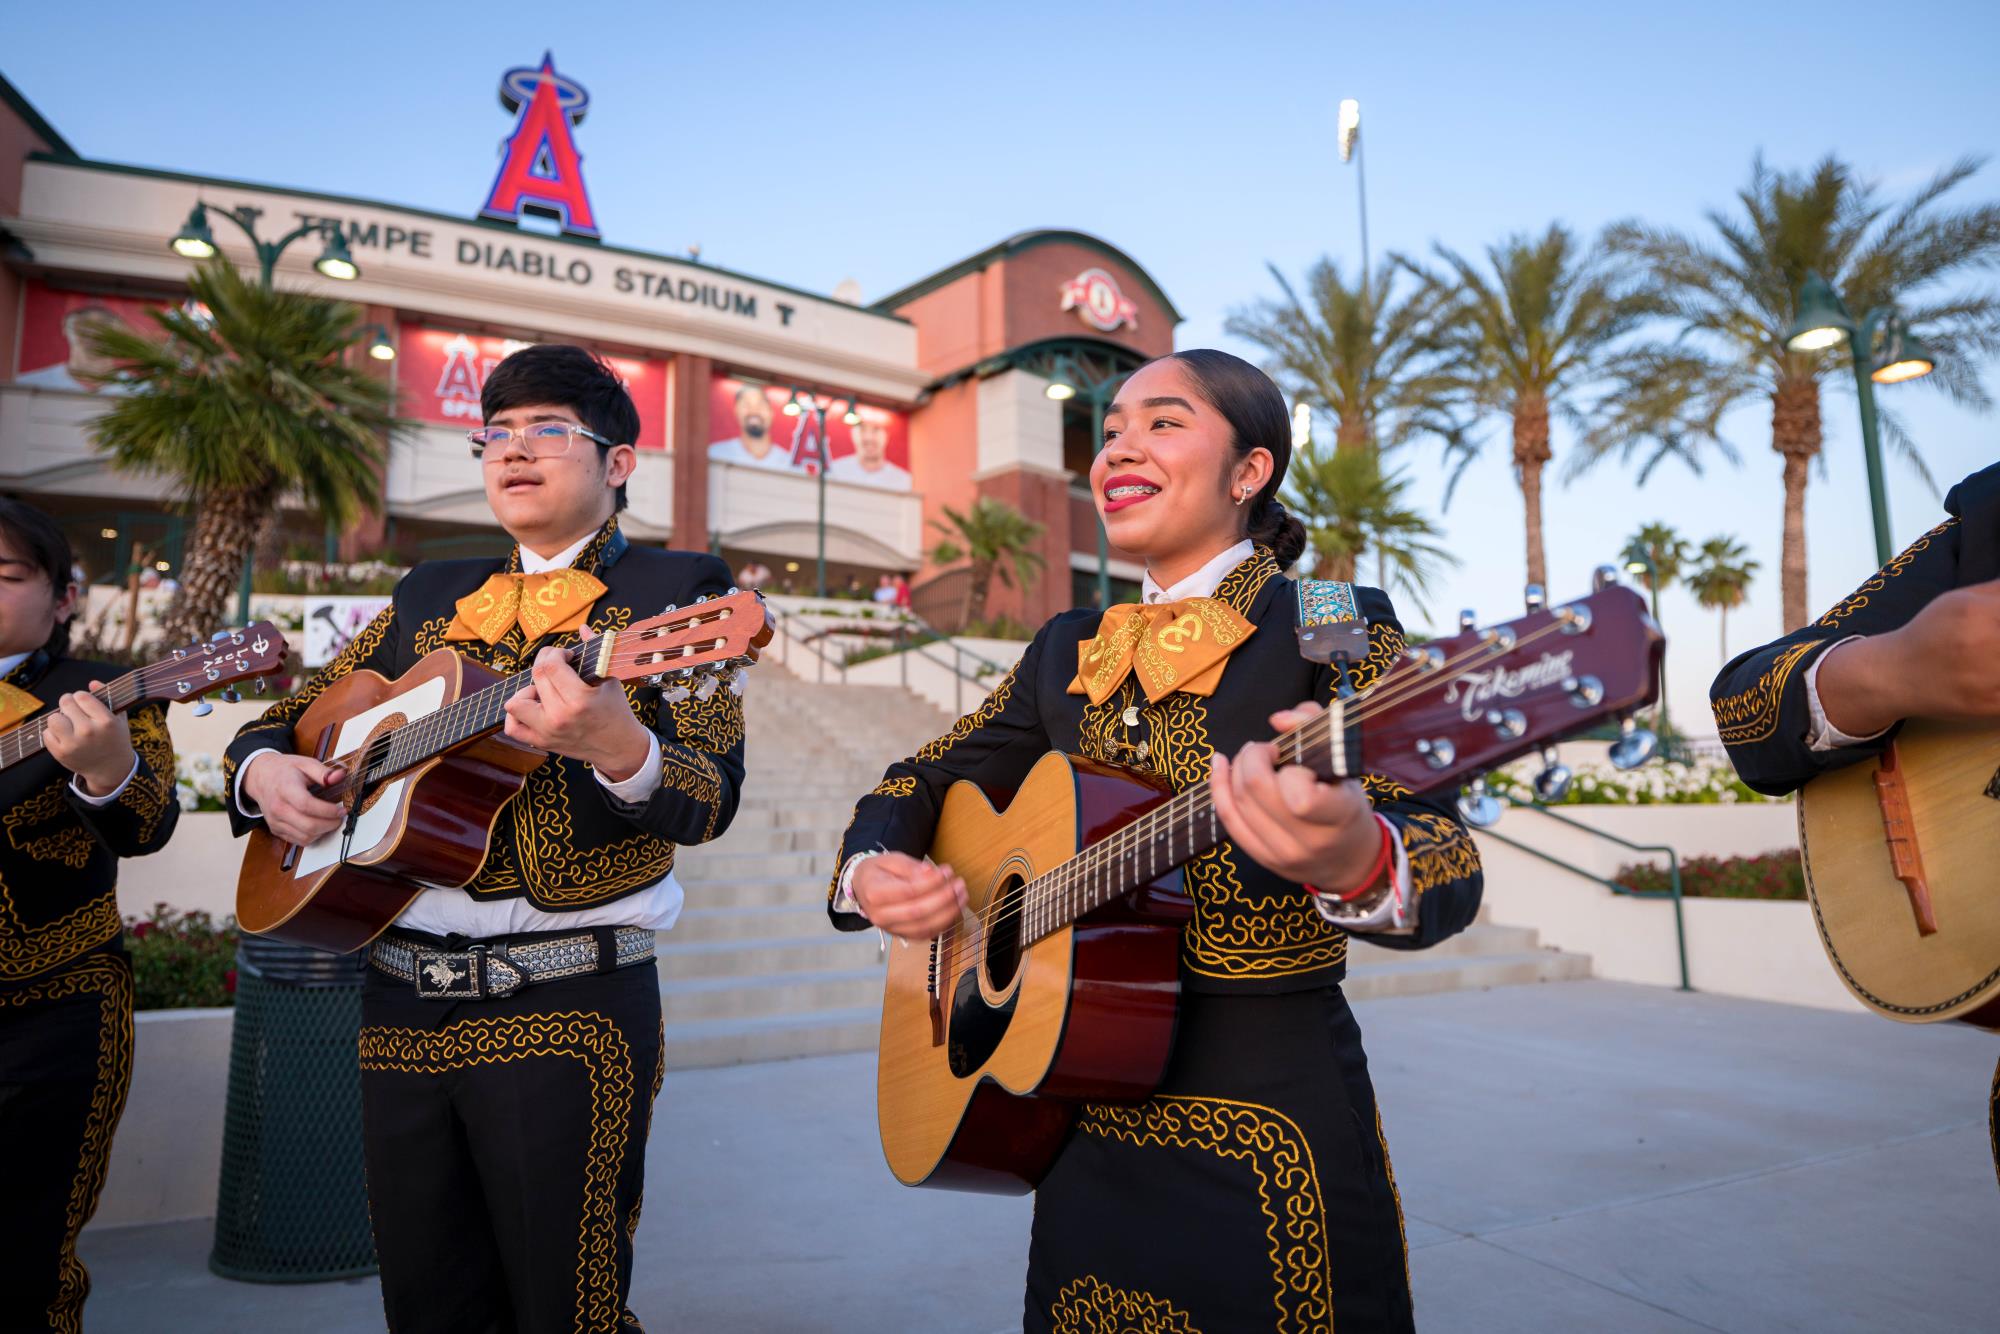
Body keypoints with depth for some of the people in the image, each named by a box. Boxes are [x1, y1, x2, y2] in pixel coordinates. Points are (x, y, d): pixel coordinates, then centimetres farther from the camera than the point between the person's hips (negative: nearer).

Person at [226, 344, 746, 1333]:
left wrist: (616, 745, -34)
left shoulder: (674, 591, -2)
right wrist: (264, 771, -1)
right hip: (399, 1000, 6)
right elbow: (283, 718, 22)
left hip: (566, 1001, -5)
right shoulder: (430, 597, 15)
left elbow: (708, 799, -13)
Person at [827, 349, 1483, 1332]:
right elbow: (923, 777, 14)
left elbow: (1446, 865, -21)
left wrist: (1356, 864, -44)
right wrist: (873, 873, -8)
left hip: (1267, 1127, -5)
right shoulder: (1070, 651, 7)